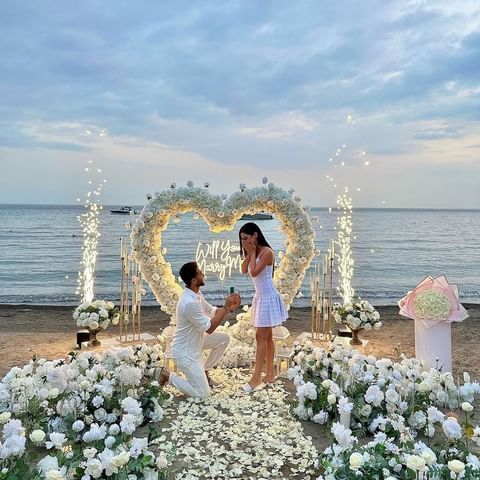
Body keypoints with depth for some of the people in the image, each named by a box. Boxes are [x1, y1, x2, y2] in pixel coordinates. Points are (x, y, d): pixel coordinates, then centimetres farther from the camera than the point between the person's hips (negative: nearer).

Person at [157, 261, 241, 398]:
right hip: (185, 351, -9)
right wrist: (226, 307, -21)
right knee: (203, 393, -7)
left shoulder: (196, 294, -2)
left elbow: (212, 312, 9)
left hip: (195, 340, 9)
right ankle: (168, 376, 6)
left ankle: (203, 370, 21)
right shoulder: (189, 302, -32)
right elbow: (209, 328, -24)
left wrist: (229, 308, -9)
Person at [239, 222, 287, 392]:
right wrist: (249, 253, -4)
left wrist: (253, 253, -13)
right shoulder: (255, 252, 11)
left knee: (261, 337, -7)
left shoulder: (267, 252, -18)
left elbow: (254, 272, -23)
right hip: (260, 297, 9)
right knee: (267, 337, 13)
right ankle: (270, 373, 20)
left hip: (268, 298, -9)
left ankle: (257, 377, -2)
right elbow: (244, 270, 5)